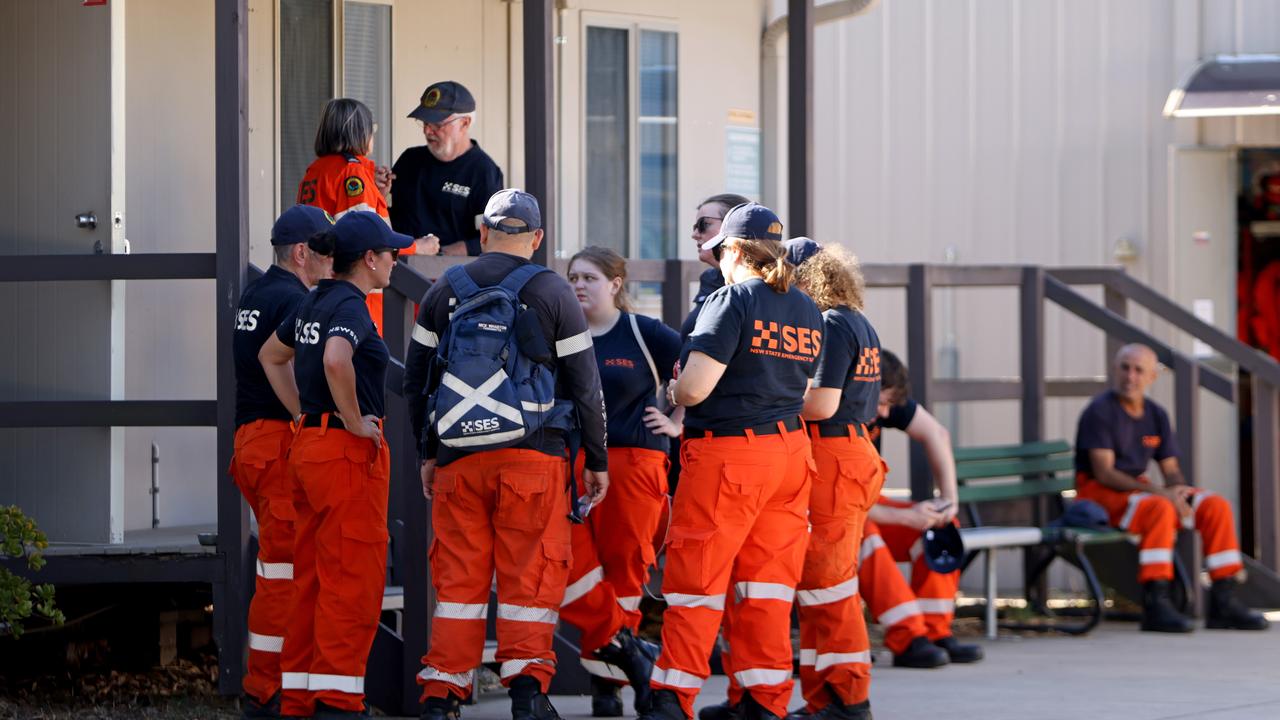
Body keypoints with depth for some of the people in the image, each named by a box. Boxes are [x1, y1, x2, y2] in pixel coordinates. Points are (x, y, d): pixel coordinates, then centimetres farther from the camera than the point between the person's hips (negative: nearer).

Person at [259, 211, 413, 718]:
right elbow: (336, 360, -34)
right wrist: (354, 421, -20)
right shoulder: (349, 306, -14)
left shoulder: (315, 303, 13)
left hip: (309, 444, 9)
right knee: (352, 579, -6)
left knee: (312, 579, 11)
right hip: (348, 450, -9)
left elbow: (271, 355, 29)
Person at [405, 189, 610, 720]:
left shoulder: (445, 291, 9)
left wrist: (427, 452, 23)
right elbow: (585, 386, 1)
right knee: (530, 574, 1)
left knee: (459, 575, 7)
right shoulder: (552, 293, 1)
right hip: (533, 455, -2)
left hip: (458, 457, 2)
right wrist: (597, 461, 9)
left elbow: (415, 380, 13)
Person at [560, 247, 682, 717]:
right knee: (570, 571, -12)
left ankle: (606, 678, 7)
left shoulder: (645, 335, 2)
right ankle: (628, 652, -3)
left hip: (633, 463, -3)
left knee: (623, 571, -1)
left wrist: (678, 423, 2)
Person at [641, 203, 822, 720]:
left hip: (727, 453, -6)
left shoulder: (731, 300, -11)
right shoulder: (807, 311, 10)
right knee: (767, 582, 9)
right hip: (790, 452, 6)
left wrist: (673, 394, 3)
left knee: (696, 580, 0)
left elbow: (694, 387, -18)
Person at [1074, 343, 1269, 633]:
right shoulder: (1100, 411, -11)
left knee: (1216, 506, -9)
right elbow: (1103, 472, -19)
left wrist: (1177, 490, -17)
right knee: (1159, 509, -36)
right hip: (1099, 493, -7)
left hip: (1138, 489, 7)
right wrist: (1159, 492, -27)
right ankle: (1155, 606, -38)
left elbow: (1171, 470, 10)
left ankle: (1223, 603, -9)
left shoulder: (1156, 415, 11)